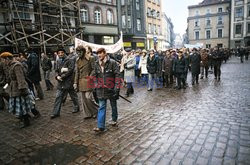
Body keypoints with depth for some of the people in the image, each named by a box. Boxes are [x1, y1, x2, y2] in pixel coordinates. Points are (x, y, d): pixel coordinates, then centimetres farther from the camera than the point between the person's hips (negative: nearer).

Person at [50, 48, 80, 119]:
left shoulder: (70, 60, -7)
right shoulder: (59, 62, 15)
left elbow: (70, 70, -17)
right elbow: (57, 71, 18)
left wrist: (62, 77, -16)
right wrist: (57, 76, -5)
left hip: (69, 82, -6)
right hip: (61, 82, 6)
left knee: (73, 96, 10)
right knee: (58, 97, 5)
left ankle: (76, 107, 31)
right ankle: (56, 112, 11)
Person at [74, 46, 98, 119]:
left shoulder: (91, 58, -4)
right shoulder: (78, 60, 13)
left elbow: (94, 69, -5)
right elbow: (77, 72, 14)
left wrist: (90, 77, -17)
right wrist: (75, 83, 9)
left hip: (88, 81, -6)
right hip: (81, 81, 6)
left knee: (88, 97, -11)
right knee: (83, 99, 7)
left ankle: (97, 110, 11)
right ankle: (88, 114, 19)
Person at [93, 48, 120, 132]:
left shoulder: (112, 63, -11)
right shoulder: (96, 64, 4)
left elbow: (117, 75, -12)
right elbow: (95, 75, 15)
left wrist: (117, 87, -17)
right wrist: (96, 85, 3)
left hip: (111, 88, -3)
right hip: (101, 89, 3)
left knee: (113, 105, 15)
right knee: (101, 107, 2)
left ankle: (114, 119, 39)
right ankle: (101, 126, 4)